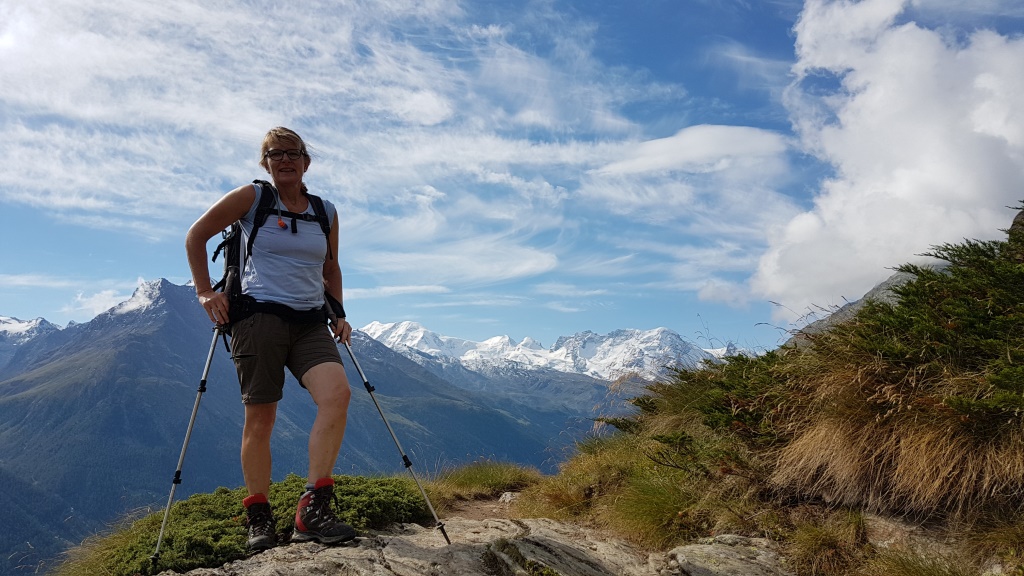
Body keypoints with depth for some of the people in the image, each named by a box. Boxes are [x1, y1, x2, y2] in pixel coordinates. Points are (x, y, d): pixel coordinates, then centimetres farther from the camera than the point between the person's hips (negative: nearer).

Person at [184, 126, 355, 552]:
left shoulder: (326, 212, 13)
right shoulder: (252, 197, 2)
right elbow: (196, 236, 6)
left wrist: (338, 315, 14)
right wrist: (205, 293, 1)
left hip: (310, 323, 3)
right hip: (259, 316, -3)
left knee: (337, 393, -21)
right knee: (260, 418, -1)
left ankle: (314, 509, -17)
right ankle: (259, 519, 15)